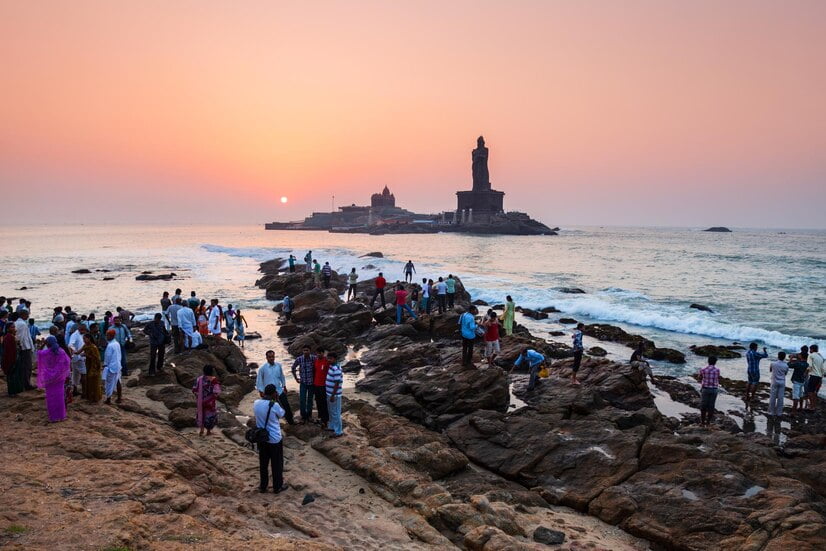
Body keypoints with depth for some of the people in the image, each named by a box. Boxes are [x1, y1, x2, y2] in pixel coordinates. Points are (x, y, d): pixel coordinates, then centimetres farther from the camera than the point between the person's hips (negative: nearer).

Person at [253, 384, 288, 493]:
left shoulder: (256, 403, -7)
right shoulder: (274, 405, -22)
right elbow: (281, 415, -3)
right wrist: (275, 401, 2)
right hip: (274, 439, -5)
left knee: (263, 463, 18)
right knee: (277, 464, 12)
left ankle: (263, 486, 28)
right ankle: (277, 487, 23)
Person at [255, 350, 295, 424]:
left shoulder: (278, 366, -2)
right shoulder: (262, 368, -12)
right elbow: (259, 380, -5)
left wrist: (284, 387, 15)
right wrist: (261, 391, -5)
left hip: (280, 390, 3)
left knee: (286, 405, 9)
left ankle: (290, 420, 28)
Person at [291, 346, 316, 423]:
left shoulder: (314, 358, -13)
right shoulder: (299, 359, -10)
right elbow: (293, 368, 7)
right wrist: (296, 378, 7)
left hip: (311, 382, 0)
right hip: (303, 382, 0)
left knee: (310, 399, 10)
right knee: (302, 400, -1)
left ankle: (309, 415, 24)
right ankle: (303, 416, 12)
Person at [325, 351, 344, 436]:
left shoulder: (336, 369, -24)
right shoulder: (331, 367, 6)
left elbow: (337, 384, -23)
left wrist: (333, 396, -22)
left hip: (334, 395, -9)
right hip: (329, 393, 9)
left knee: (335, 413, 0)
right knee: (331, 412, 22)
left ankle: (338, 431, 9)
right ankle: (332, 426, 36)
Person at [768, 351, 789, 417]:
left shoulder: (773, 363, -10)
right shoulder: (786, 366, -7)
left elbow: (770, 370, 8)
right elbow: (785, 373, 9)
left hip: (775, 382, -1)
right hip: (782, 382, 1)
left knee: (773, 397, 5)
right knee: (780, 397, 5)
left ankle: (771, 412, 8)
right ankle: (779, 412, 10)